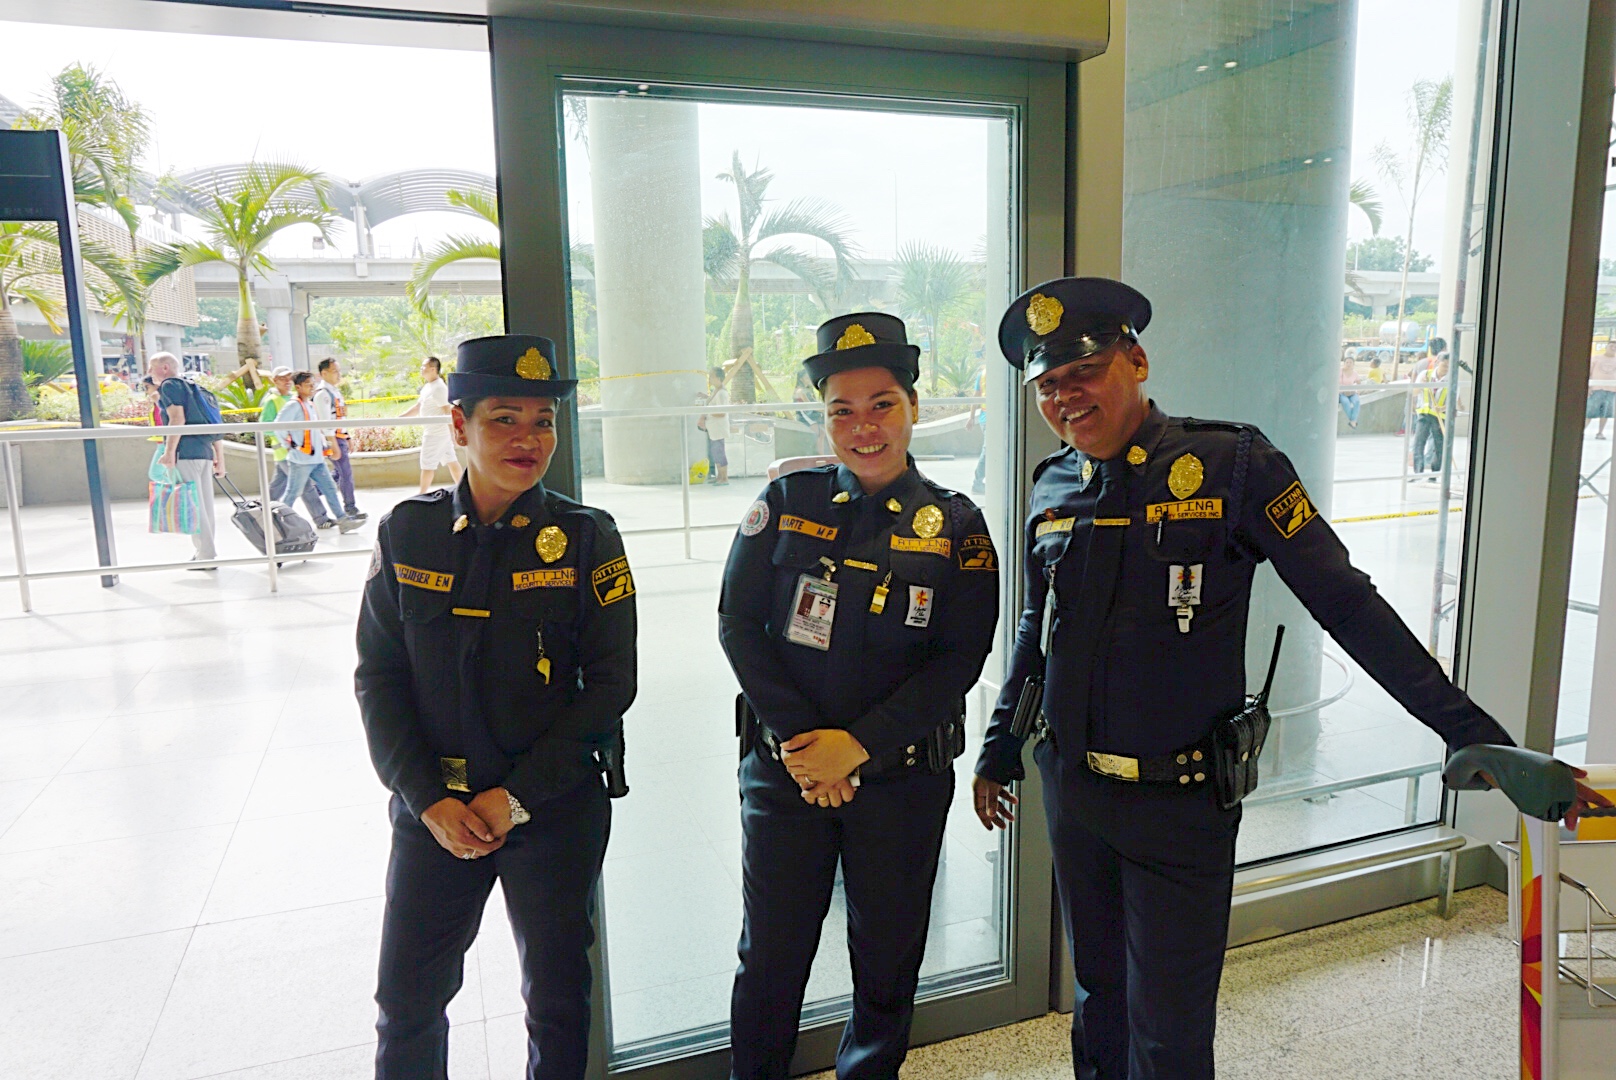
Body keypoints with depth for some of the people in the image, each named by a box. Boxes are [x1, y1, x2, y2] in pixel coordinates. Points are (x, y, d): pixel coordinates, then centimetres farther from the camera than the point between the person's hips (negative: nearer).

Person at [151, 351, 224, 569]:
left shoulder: (170, 385, -2)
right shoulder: (190, 385, 23)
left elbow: (177, 419, -15)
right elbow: (210, 422, 21)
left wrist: (169, 451, -18)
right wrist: (219, 455, 22)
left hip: (187, 452, -9)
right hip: (204, 452, 9)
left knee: (192, 505, -7)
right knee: (204, 504, 10)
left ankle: (206, 555, -7)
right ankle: (206, 552, 15)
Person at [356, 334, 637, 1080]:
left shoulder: (585, 537, -7)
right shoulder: (407, 530, -1)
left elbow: (611, 682, -9)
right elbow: (378, 676, 0)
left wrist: (516, 797, -13)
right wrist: (430, 798, -9)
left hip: (556, 813, -1)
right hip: (433, 810, 2)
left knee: (557, 1000, 15)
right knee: (406, 1001, 14)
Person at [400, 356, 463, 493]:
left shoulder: (438, 388, -18)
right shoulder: (428, 387, 13)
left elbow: (447, 412, -22)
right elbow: (417, 407, 19)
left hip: (435, 433, -9)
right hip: (433, 432, 9)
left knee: (427, 465, -1)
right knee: (451, 460, 11)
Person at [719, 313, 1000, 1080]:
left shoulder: (956, 525, -2)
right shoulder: (787, 502, -1)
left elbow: (960, 657, -8)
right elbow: (738, 622, -4)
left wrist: (858, 745, -16)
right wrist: (798, 740, -12)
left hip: (904, 778, 0)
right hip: (785, 768, 0)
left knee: (887, 959, 16)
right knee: (770, 956, 12)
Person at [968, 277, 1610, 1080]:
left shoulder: (1232, 466, -13)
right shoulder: (1052, 489, 2)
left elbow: (1347, 605, -11)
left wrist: (1473, 734, -14)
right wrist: (998, 750, 19)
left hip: (1180, 802, -4)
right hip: (1072, 791, 5)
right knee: (1099, 995, 21)